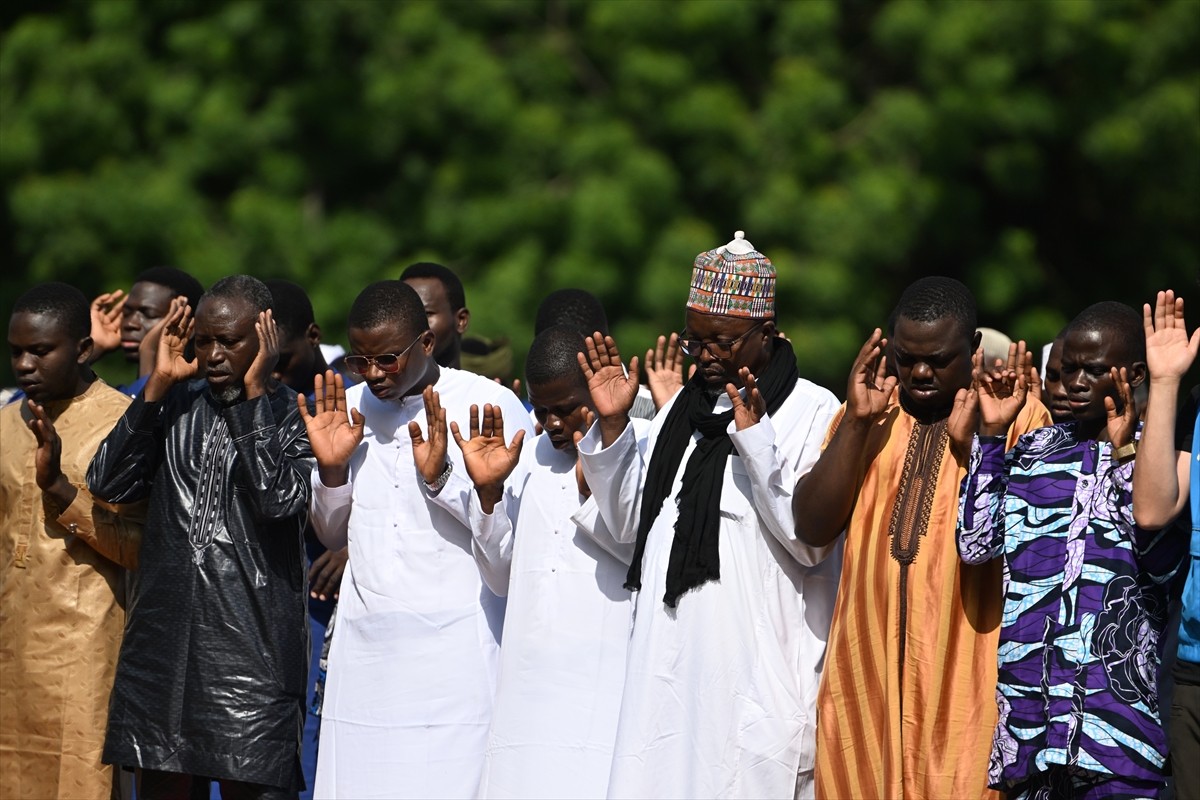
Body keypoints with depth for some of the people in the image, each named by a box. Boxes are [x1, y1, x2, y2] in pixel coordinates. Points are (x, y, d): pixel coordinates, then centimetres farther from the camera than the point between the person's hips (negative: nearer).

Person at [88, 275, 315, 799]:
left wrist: (254, 393, -13)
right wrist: (158, 385, -1)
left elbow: (280, 499, -18)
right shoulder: (175, 407, 12)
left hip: (253, 645, -4)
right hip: (163, 643, 5)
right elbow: (107, 485, 2)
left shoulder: (293, 416, 0)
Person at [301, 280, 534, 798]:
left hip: (457, 648, -4)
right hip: (366, 648, 4)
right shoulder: (347, 408, 12)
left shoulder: (490, 404, -4)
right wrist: (331, 468, 2)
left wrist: (442, 475, -18)